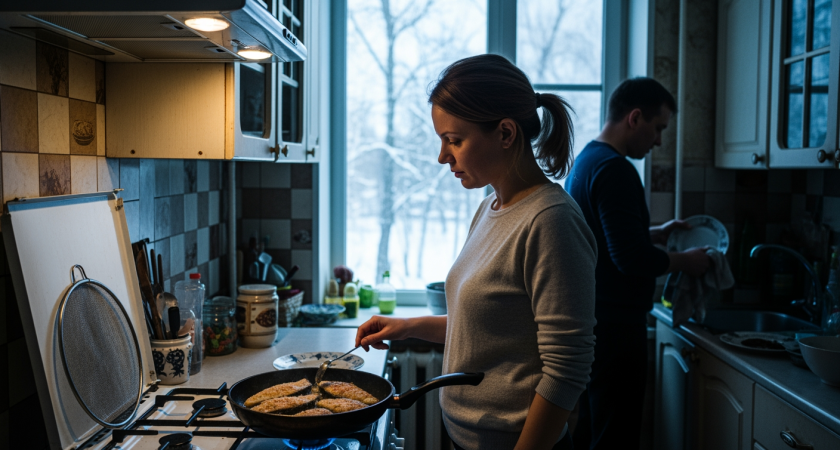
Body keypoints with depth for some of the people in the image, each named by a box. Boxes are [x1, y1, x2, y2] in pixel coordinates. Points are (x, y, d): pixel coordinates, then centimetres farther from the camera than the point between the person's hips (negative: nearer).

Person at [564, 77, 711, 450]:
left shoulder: (586, 160, 13)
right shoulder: (614, 169, -19)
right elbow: (631, 259, -24)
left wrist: (656, 233, 17)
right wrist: (684, 261, -8)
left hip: (587, 318, 10)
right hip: (613, 325, -10)